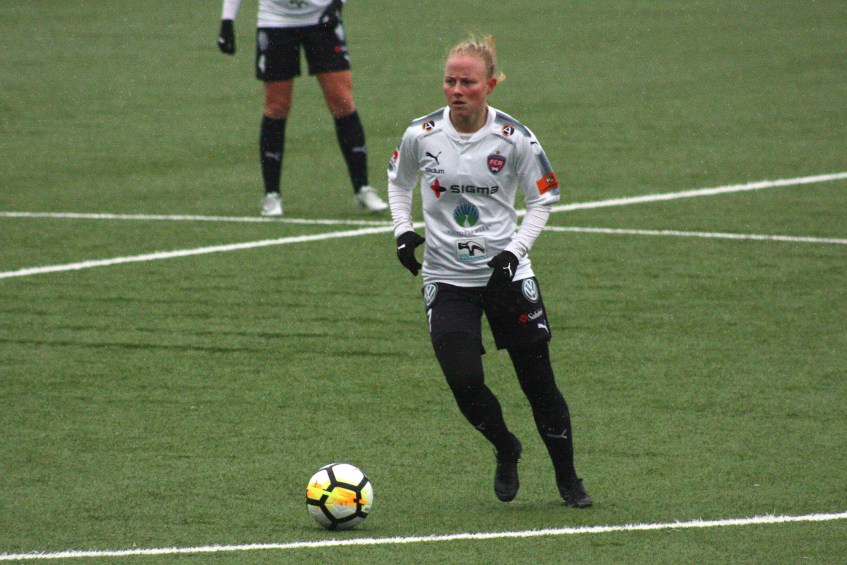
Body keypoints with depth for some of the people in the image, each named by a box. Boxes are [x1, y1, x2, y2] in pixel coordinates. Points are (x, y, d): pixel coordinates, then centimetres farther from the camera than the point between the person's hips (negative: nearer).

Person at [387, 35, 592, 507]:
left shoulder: (514, 139, -9)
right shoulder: (421, 135, -5)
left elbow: (544, 198, 3)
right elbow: (399, 180, 15)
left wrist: (516, 248, -9)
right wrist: (403, 230, 0)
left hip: (506, 273, -1)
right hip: (447, 279, 1)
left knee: (538, 381, 2)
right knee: (465, 382, -12)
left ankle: (568, 479, 19)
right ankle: (506, 451, 19)